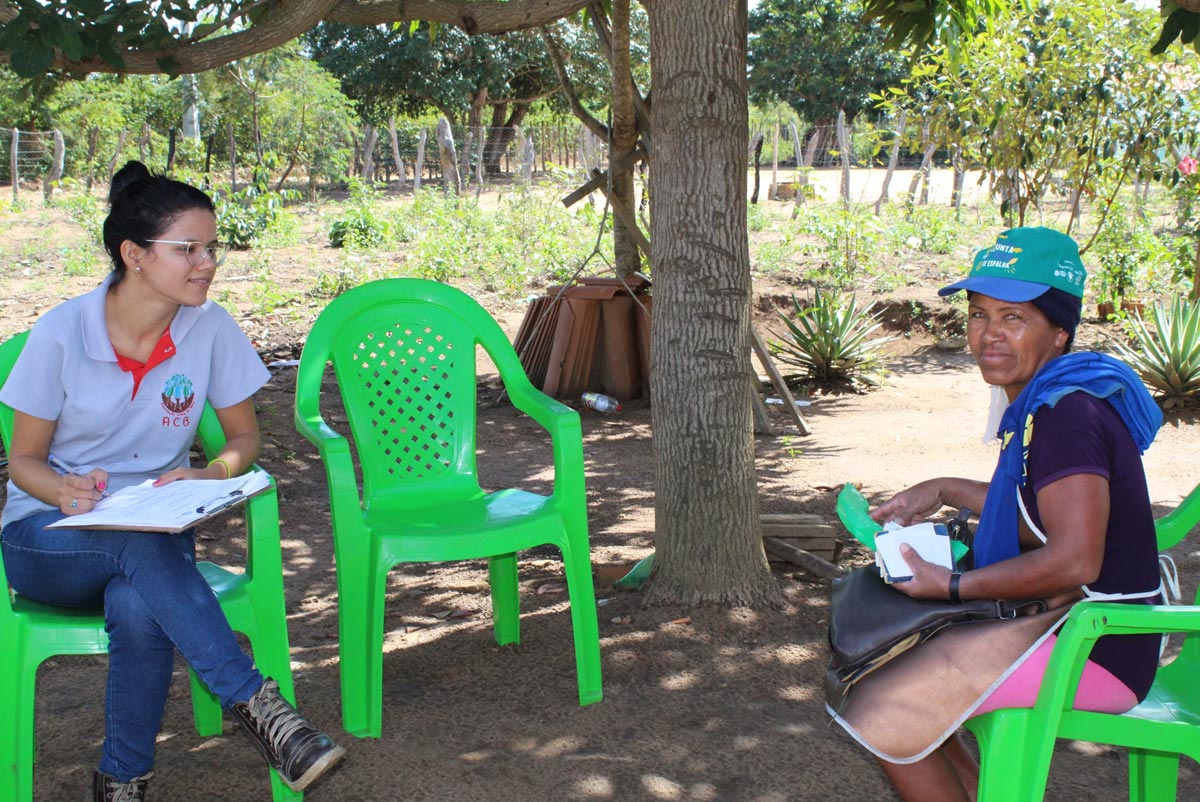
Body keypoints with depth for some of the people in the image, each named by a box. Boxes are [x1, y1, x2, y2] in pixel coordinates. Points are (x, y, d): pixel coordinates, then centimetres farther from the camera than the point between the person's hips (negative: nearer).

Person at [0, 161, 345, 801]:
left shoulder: (211, 329, -7)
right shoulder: (61, 332, -11)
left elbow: (243, 437, 4)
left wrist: (207, 478, -19)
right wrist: (65, 491, -27)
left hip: (155, 532, 2)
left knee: (140, 612, -35)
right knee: (142, 548, -37)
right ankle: (257, 707, -35)